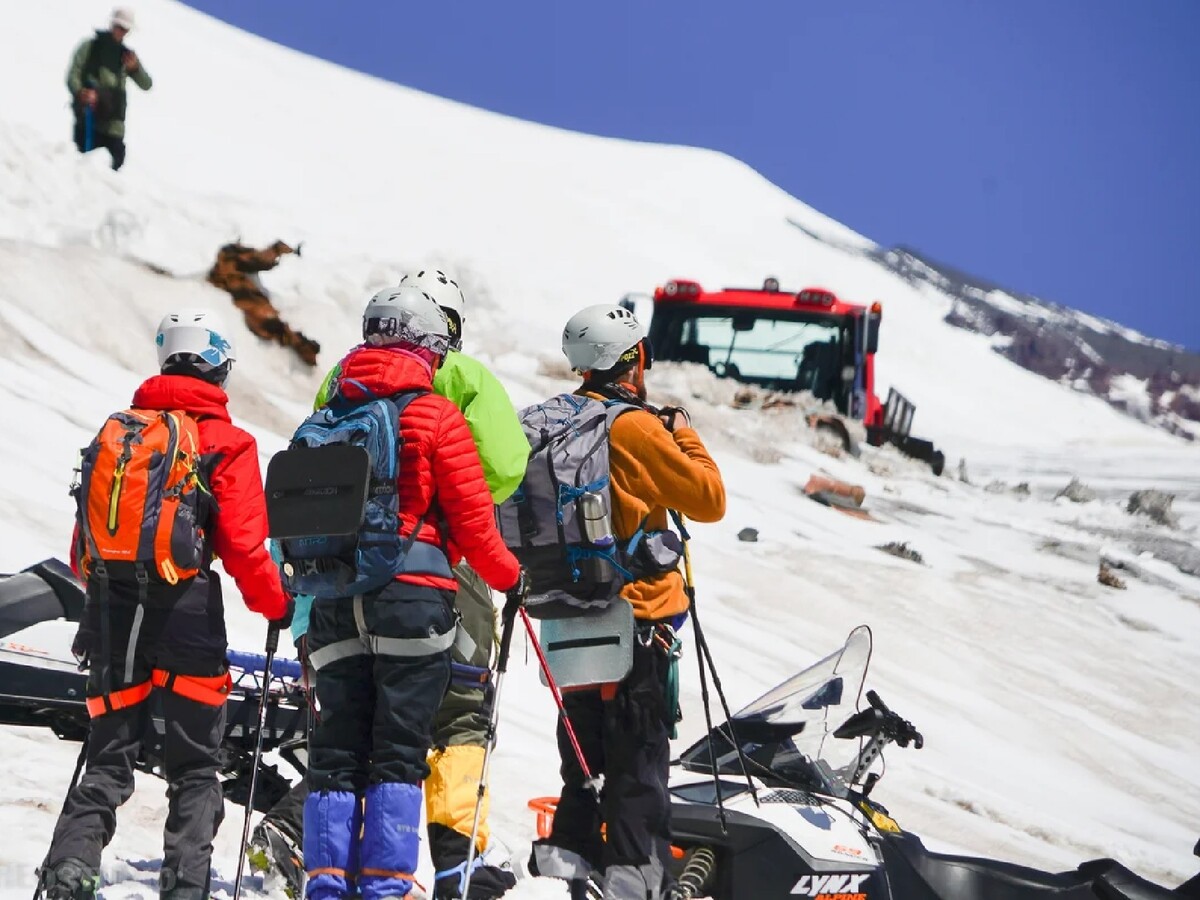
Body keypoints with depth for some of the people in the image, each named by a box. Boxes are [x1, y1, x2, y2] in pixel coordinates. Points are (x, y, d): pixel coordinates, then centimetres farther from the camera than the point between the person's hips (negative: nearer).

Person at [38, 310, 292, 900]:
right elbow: (243, 545, -10)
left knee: (108, 763, 9)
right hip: (187, 616, -4)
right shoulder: (227, 444, -4)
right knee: (194, 772, 7)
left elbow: (85, 540, 13)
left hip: (112, 611, 4)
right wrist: (278, 607, 4)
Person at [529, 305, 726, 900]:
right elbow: (709, 499, -9)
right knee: (640, 746, -3)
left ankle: (569, 847, 18)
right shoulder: (635, 427, -15)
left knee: (585, 736, 17)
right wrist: (685, 437, 4)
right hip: (636, 611, -7)